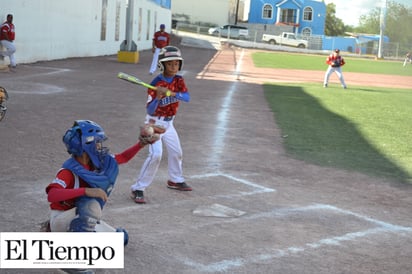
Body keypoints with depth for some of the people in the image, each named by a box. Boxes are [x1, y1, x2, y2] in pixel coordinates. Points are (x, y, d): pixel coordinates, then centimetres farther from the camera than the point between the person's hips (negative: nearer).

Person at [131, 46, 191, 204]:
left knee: (176, 152, 20)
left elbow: (187, 98, -22)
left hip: (168, 123, 7)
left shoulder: (179, 80, -4)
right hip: (155, 123, -7)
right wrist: (158, 97, -43)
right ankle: (138, 189, -13)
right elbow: (150, 110, -26)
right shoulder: (156, 83, -21)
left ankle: (175, 180, 44)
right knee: (155, 155, -20)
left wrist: (171, 93, -38)